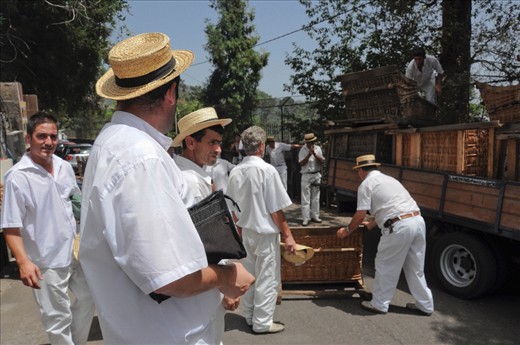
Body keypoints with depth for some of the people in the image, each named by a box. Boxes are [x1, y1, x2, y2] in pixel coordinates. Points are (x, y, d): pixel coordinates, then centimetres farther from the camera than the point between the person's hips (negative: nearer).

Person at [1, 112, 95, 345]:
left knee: (88, 298, 23)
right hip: (47, 261, -7)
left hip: (75, 251, 7)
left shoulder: (65, 167, 2)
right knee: (58, 319, 7)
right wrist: (23, 262, -28)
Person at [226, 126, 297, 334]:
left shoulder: (235, 172, 0)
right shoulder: (267, 170, -18)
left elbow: (233, 208, 8)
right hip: (265, 233, -6)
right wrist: (287, 235, -8)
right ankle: (262, 323, 16)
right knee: (267, 279, 7)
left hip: (245, 232, 6)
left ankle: (249, 317, 31)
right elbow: (276, 209, -16)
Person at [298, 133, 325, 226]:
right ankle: (306, 218, -2)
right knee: (305, 198, -4)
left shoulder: (318, 148, 4)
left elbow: (322, 161, -1)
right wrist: (309, 154, -19)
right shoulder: (303, 150, -5)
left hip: (316, 175, 4)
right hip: (306, 175, -3)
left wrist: (314, 154, -14)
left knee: (315, 197, 10)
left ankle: (315, 216, 20)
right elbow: (301, 163, -13)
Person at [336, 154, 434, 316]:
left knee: (386, 267, 8)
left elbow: (360, 215, -1)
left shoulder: (366, 184, 1)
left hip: (400, 227, -8)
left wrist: (347, 230, 15)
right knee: (416, 267, 19)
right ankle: (425, 305, 30)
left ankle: (379, 304, 20)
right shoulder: (389, 179, 26)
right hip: (418, 220, 8)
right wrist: (372, 224, 46)